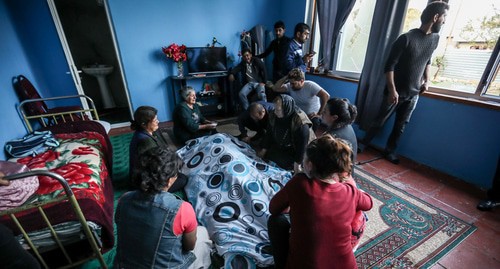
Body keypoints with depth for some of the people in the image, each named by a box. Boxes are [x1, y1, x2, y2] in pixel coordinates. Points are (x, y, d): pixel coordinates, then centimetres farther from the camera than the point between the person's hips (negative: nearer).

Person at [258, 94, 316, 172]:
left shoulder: (301, 124, -34)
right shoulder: (274, 116, -15)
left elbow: (302, 145, -27)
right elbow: (269, 134, -3)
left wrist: (297, 163, -22)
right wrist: (263, 150, -1)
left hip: (295, 151, -6)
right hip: (279, 146, 6)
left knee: (286, 164, -19)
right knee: (267, 154, -2)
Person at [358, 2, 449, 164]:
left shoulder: (435, 39, 8)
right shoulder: (406, 38, -13)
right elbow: (389, 66, -16)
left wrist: (426, 80, 10)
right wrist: (392, 90, -21)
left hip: (413, 94, 6)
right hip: (396, 92, -6)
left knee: (401, 125, 9)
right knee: (380, 121, 2)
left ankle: (390, 151, 23)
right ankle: (363, 144, 18)